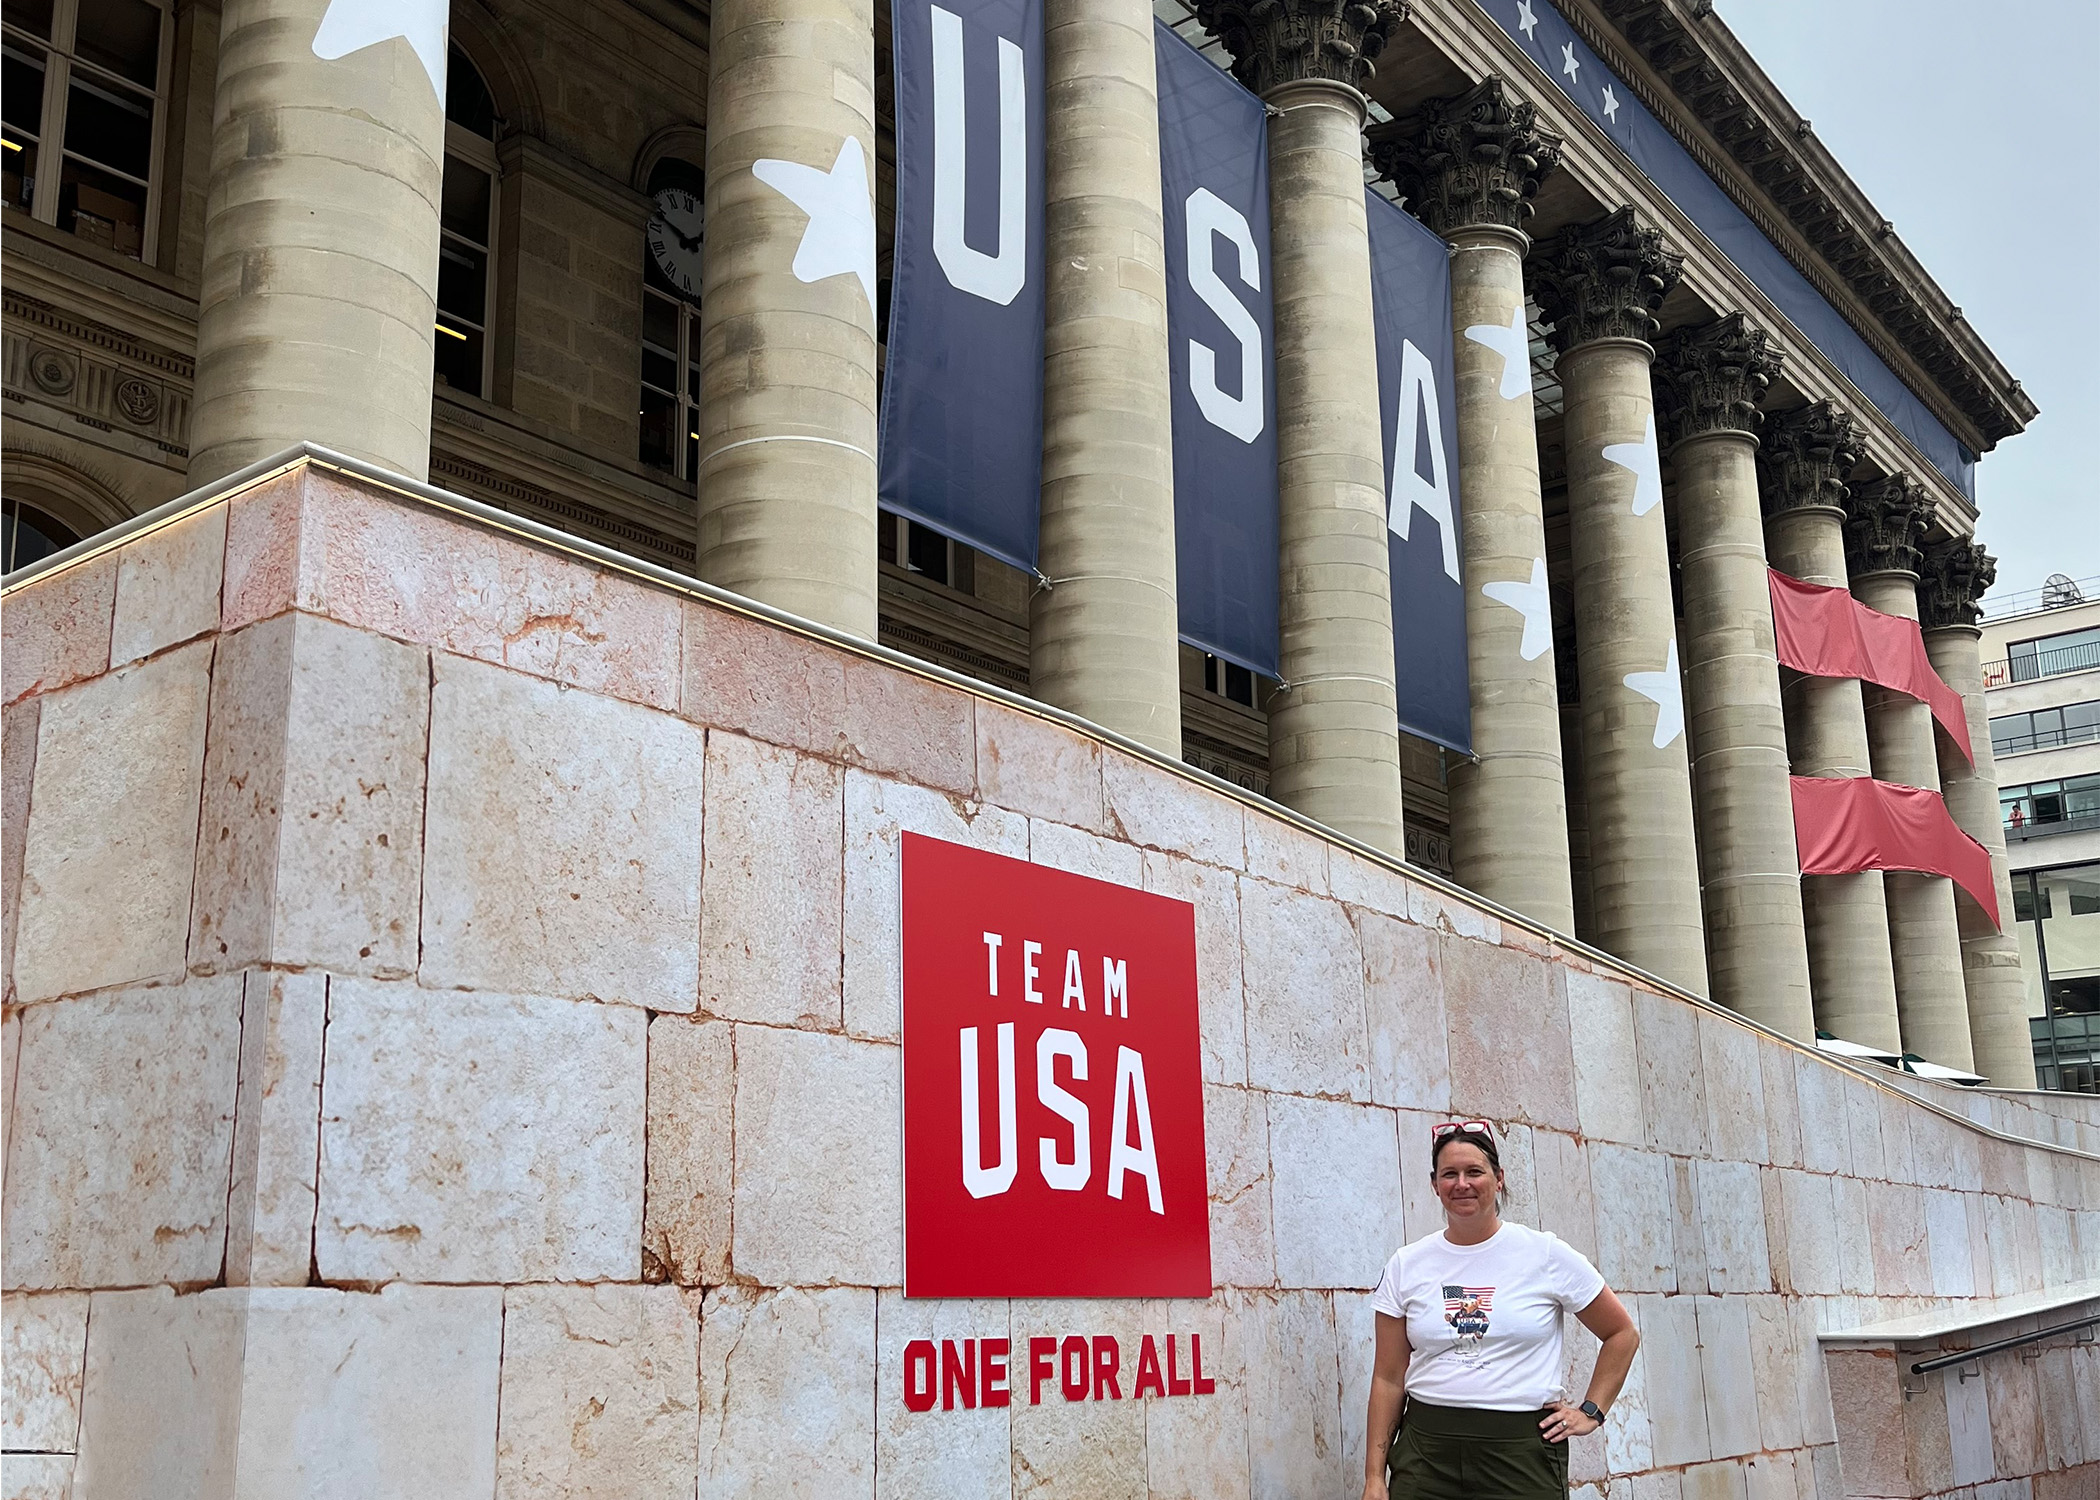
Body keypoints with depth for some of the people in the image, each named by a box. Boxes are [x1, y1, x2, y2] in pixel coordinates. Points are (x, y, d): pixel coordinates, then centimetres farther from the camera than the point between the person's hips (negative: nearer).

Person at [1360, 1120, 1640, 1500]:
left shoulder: (1547, 1255, 0)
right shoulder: (1406, 1266, 5)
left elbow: (1623, 1333, 10)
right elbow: (1388, 1379, 5)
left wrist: (1591, 1412, 4)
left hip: (1522, 1450, -1)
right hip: (1426, 1449, 1)